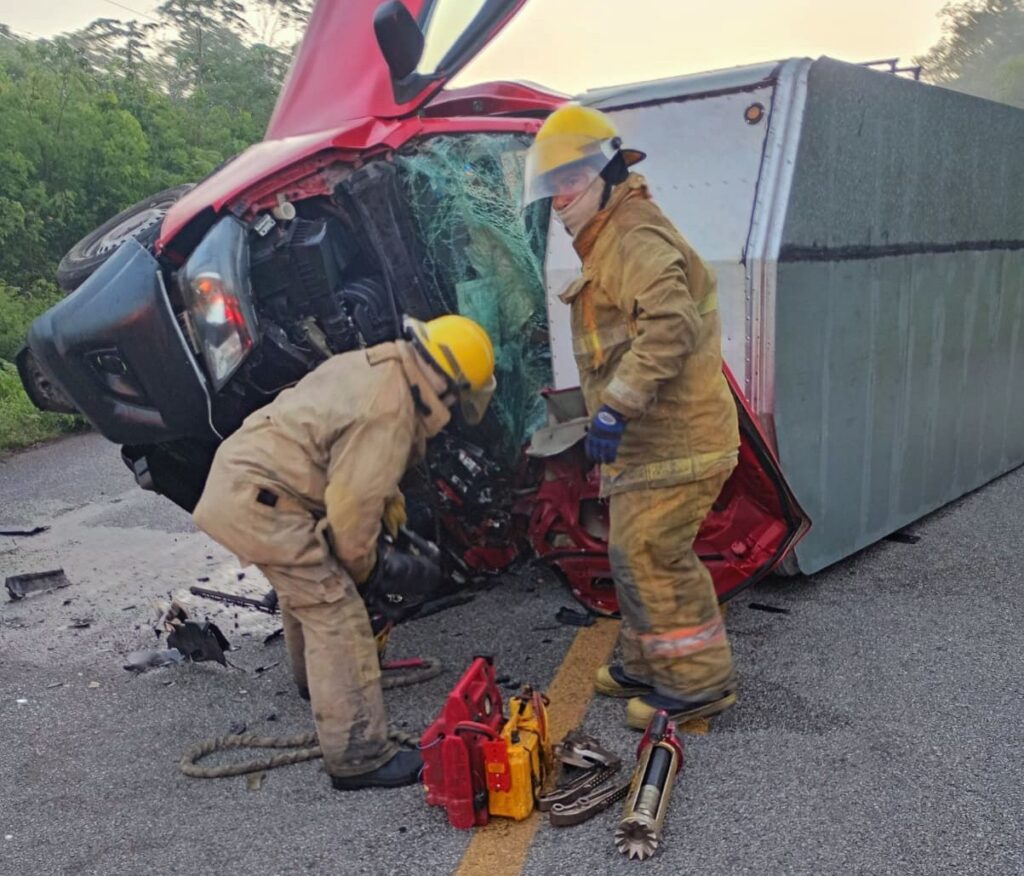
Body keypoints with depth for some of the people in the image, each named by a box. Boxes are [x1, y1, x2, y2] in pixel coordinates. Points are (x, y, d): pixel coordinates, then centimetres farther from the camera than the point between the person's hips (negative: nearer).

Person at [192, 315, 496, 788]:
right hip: (258, 501, -11)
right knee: (335, 613, -9)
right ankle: (359, 758, -4)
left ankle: (313, 678, 54)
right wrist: (369, 567, 1)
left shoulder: (376, 364, 9)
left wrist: (391, 501, 18)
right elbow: (352, 512, -16)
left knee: (308, 580, 30)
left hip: (235, 474, 11)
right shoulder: (390, 417, -21)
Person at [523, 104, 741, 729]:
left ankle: (700, 683, 7)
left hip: (674, 438, -11)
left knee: (651, 556, -7)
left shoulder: (635, 238, -14)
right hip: (649, 438, 11)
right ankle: (647, 666, 31)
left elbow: (671, 325, -31)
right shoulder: (609, 242, 20)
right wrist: (617, 412, 22)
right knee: (637, 553, 17)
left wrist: (616, 406, -33)